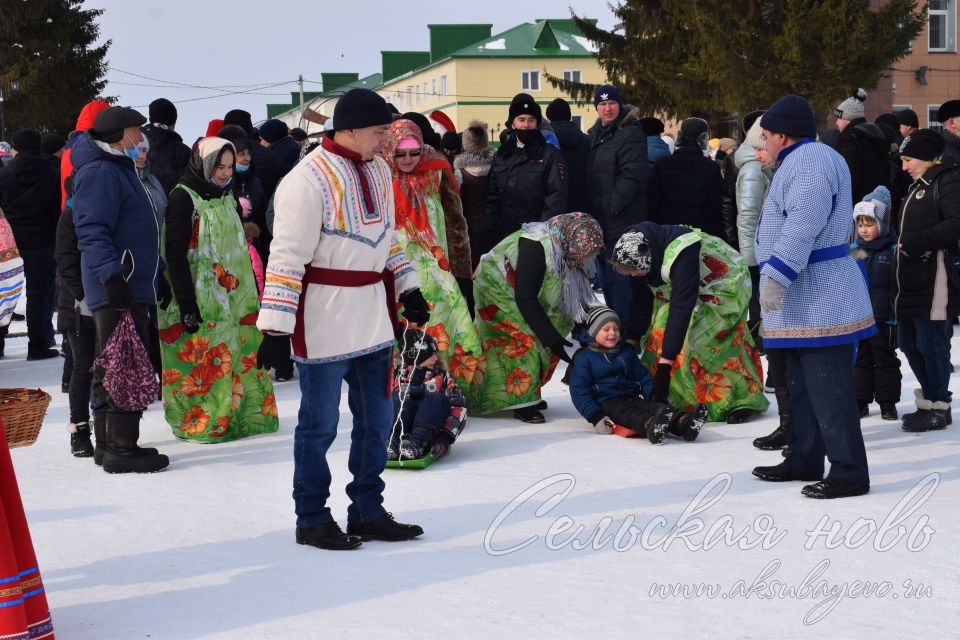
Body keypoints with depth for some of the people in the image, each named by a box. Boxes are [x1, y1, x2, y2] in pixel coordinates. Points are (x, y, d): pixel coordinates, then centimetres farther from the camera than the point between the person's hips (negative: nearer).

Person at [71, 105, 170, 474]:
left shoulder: (117, 168, 20)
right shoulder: (100, 173, -13)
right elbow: (92, 232, -22)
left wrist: (155, 275, 27)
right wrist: (112, 276, -29)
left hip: (128, 287, 11)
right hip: (117, 290, -11)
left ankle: (109, 443, 22)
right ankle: (120, 447, -7)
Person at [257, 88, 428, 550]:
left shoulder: (379, 170, 10)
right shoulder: (307, 181, -17)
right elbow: (287, 256, -17)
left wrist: (407, 288, 20)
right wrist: (275, 323, -19)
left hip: (374, 315, 8)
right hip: (324, 319, -8)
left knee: (376, 417, 14)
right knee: (320, 423, 2)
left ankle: (367, 513, 26)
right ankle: (311, 520, 15)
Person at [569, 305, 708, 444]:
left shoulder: (627, 351, 22)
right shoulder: (584, 357, 4)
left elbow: (644, 378, 24)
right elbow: (579, 390, -4)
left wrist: (655, 397, 3)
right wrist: (595, 417, -18)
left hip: (632, 398, 5)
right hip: (607, 403, -5)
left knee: (653, 406, -27)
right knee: (626, 412, -38)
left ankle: (682, 423, -58)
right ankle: (650, 427, -72)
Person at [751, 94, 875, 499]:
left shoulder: (809, 162, -17)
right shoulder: (807, 160, 19)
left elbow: (802, 227, -27)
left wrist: (775, 276, -29)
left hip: (819, 299, -11)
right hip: (807, 299, 11)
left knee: (828, 388, -9)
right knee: (803, 384, 17)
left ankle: (849, 473, -5)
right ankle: (804, 461, 26)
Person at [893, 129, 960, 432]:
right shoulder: (917, 187, 23)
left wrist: (914, 242, -19)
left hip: (934, 278, -10)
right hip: (911, 279, 10)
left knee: (930, 343, -7)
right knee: (909, 341, 12)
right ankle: (930, 398, 23)